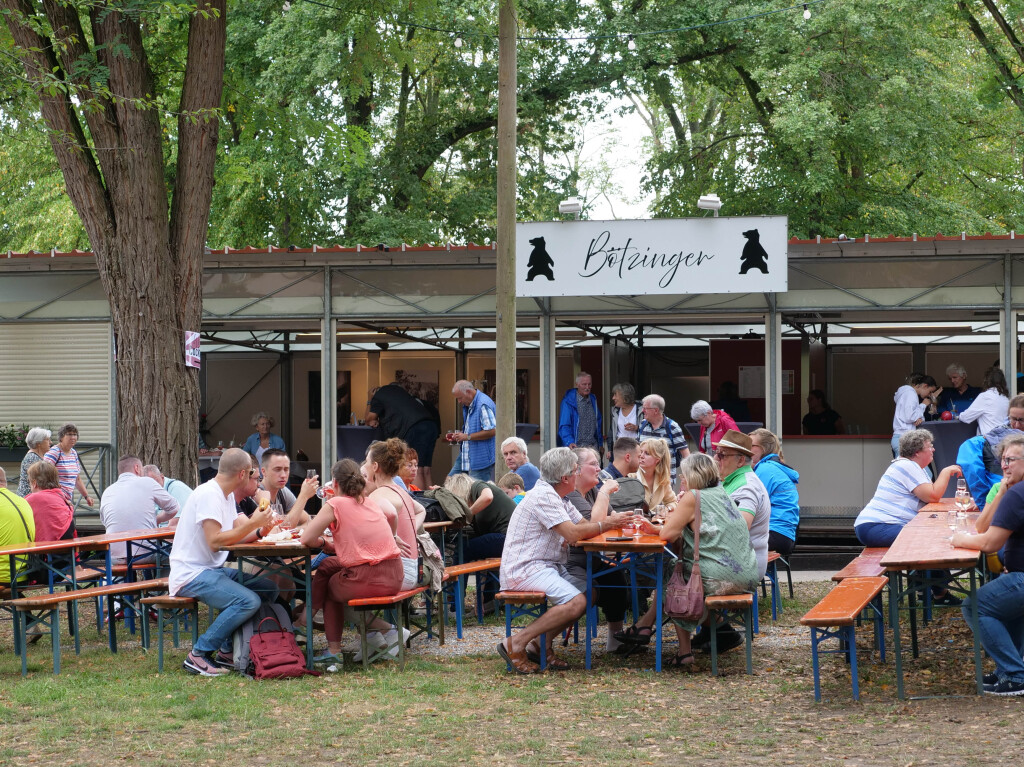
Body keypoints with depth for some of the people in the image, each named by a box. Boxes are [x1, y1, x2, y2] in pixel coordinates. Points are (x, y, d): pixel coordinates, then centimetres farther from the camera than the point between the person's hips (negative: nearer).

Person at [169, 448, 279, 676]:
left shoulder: (227, 495, 15)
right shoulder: (208, 494, -17)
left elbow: (237, 535, 11)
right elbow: (215, 541, -25)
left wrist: (259, 524, -6)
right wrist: (252, 524, -23)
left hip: (213, 570, 10)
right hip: (191, 574, -10)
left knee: (269, 589, 1)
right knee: (249, 601, -27)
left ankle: (228, 650, 6)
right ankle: (198, 655, -16)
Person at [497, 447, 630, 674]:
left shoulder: (556, 497, 18)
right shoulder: (543, 495, -15)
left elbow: (585, 524, 18)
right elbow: (572, 534, -21)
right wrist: (607, 524, -12)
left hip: (547, 566, 11)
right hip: (524, 570, -11)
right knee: (576, 602, -25)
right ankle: (516, 644, -20)